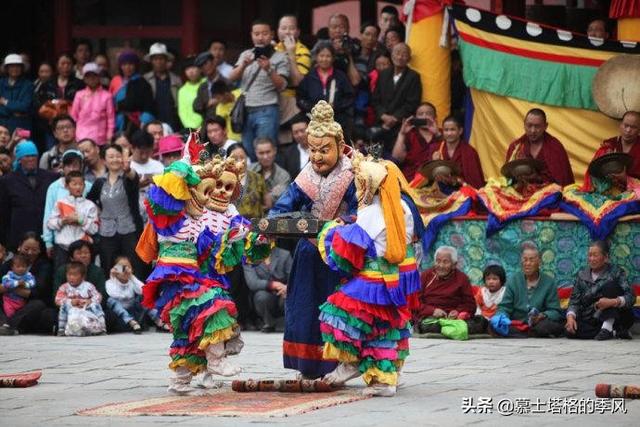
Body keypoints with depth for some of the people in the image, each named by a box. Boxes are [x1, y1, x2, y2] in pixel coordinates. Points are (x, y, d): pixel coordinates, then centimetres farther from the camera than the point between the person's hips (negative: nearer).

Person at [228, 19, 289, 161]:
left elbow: (281, 86, -6)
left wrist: (269, 70, -22)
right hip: (245, 111, 4)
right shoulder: (246, 55, 15)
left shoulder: (279, 57, 3)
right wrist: (243, 65, -15)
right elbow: (232, 78, 4)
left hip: (267, 112, -4)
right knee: (246, 154, 3)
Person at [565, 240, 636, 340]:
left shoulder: (616, 272, -1)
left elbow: (631, 297, -13)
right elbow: (574, 301, 5)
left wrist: (613, 302, -32)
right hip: (591, 320, 3)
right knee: (571, 331, -27)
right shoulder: (582, 275, 9)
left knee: (610, 285, -23)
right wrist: (570, 317, -17)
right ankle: (615, 332, -23)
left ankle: (608, 328, -32)